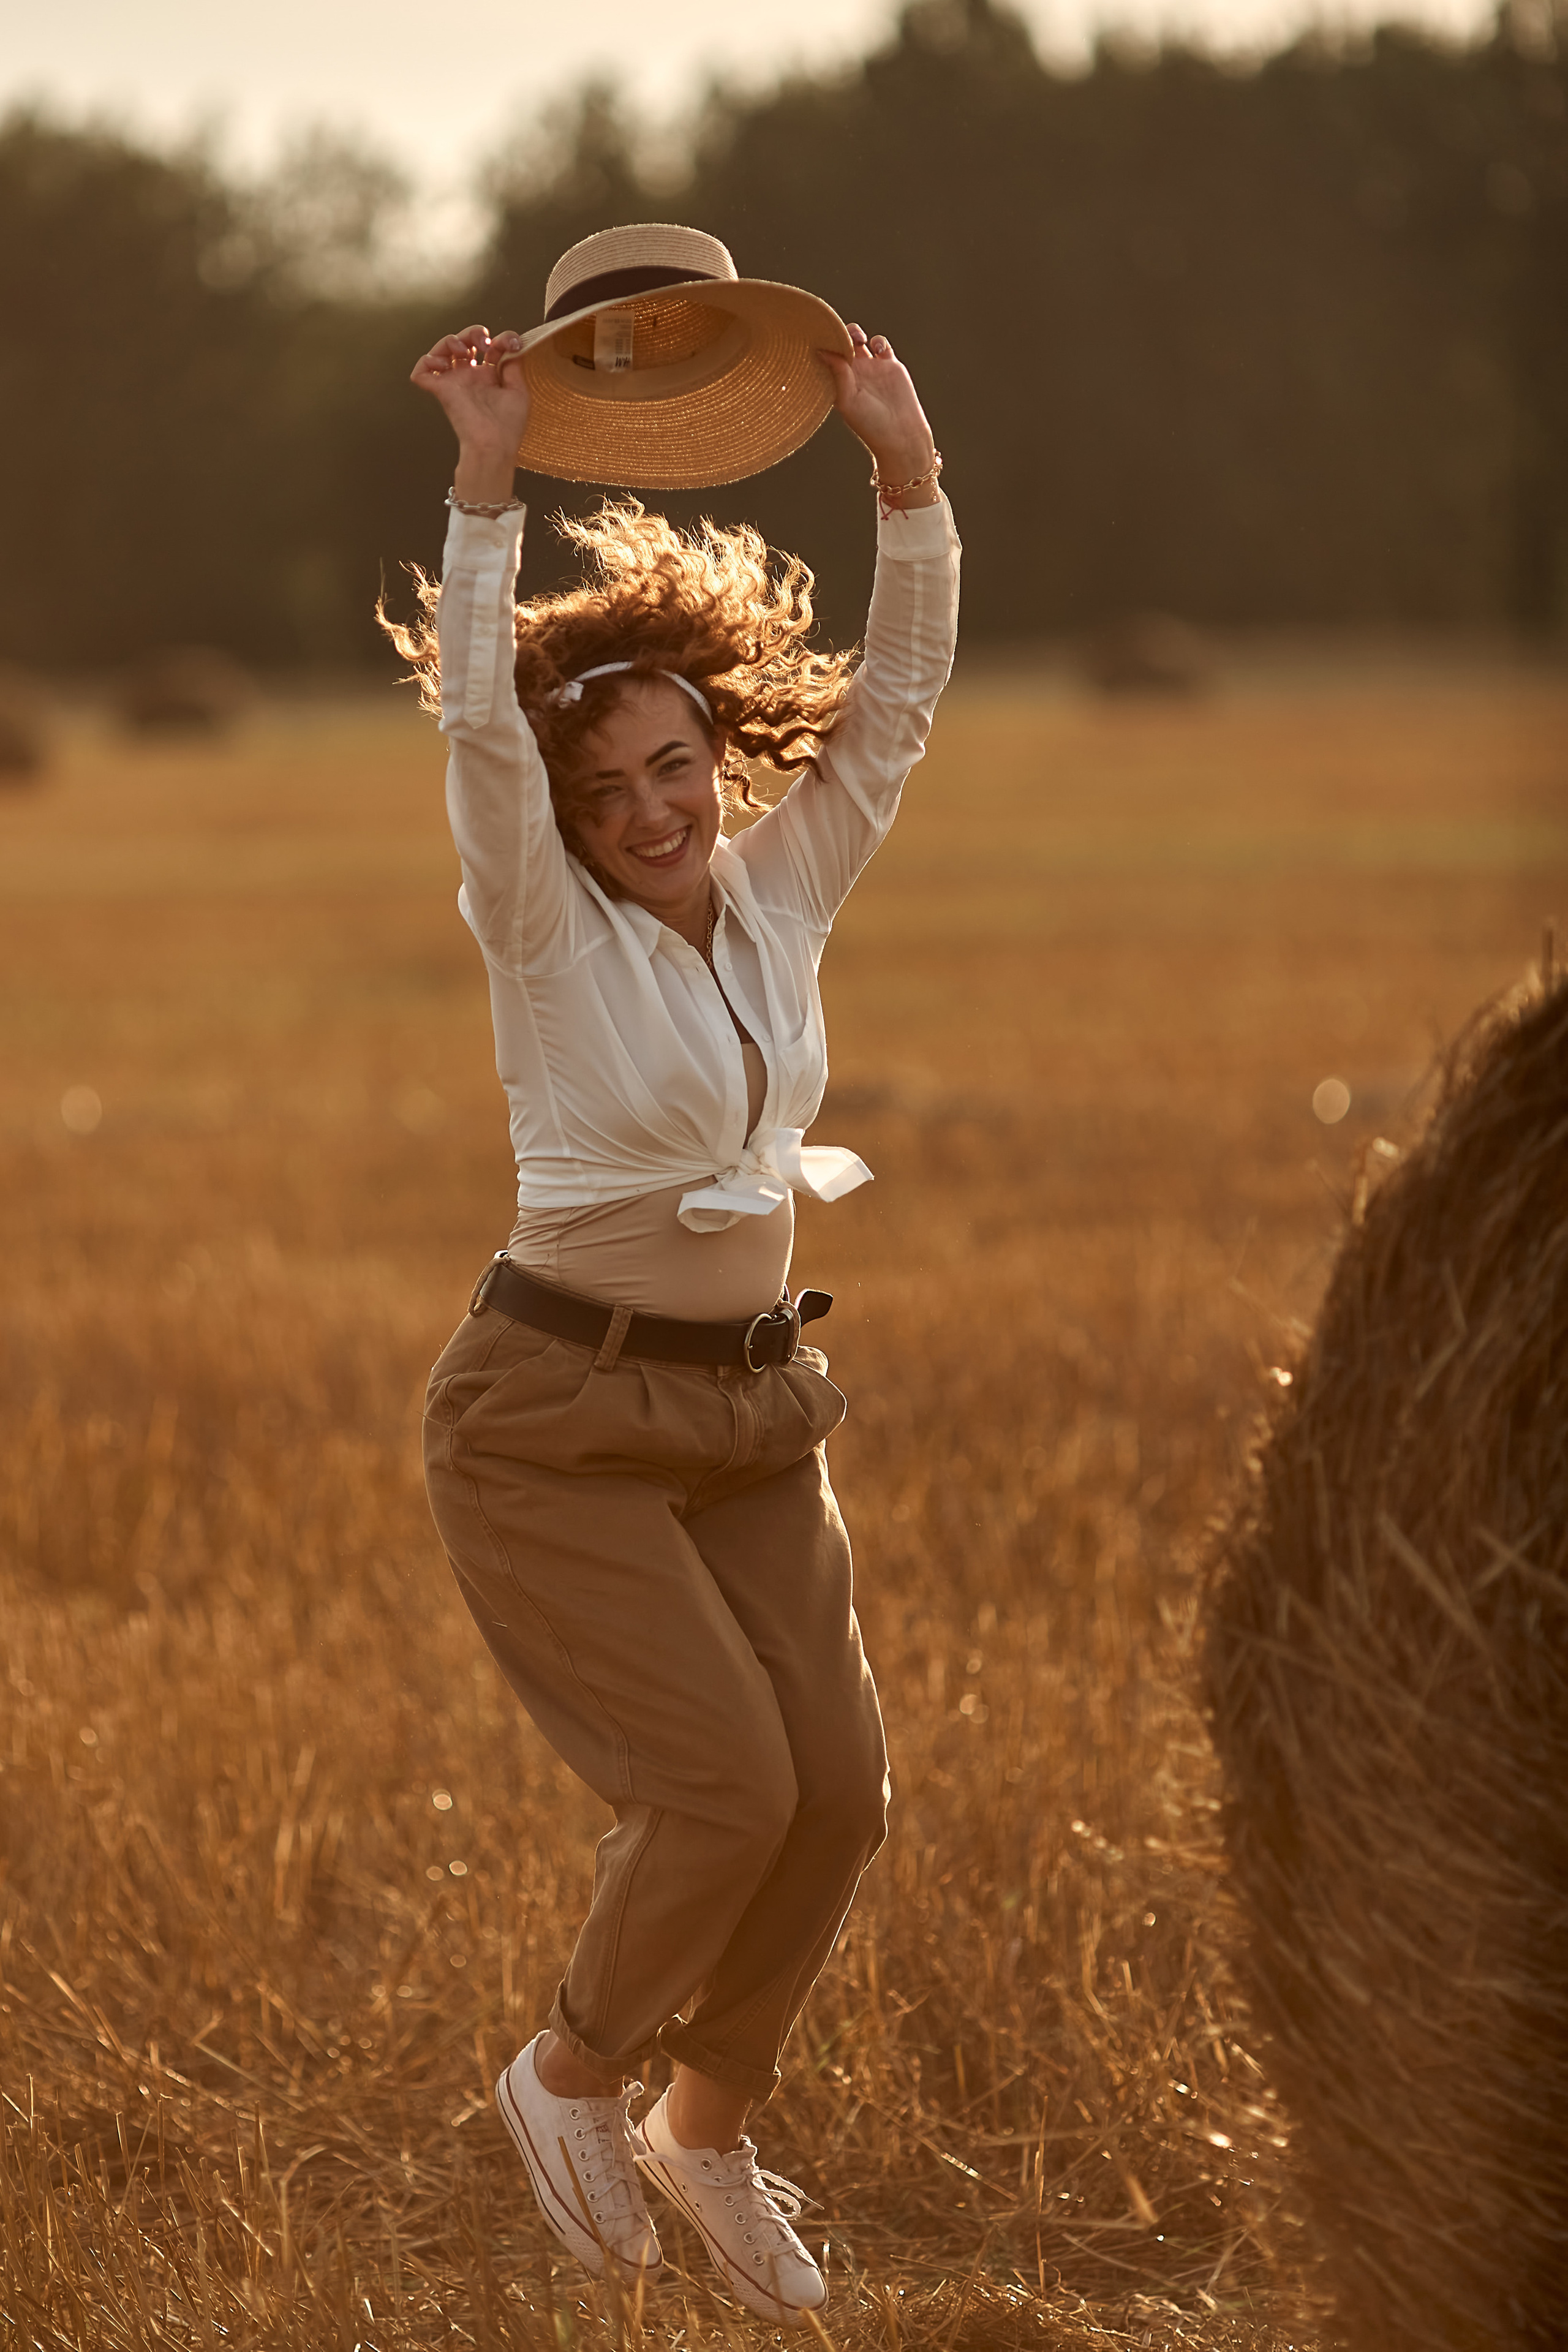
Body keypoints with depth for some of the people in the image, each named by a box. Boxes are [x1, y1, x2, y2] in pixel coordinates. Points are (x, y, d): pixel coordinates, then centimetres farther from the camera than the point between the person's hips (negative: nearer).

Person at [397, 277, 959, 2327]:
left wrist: (908, 472, -12)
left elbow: (898, 697, 0)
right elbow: (478, 720, -25)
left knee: (838, 1792, -1)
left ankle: (708, 2126, 23)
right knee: (727, 1782, -15)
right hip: (559, 1421, -6)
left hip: (750, 1415, 6)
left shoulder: (781, 898, 5)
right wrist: (488, 484, -32)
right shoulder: (546, 927, -10)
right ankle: (569, 2076, 12)